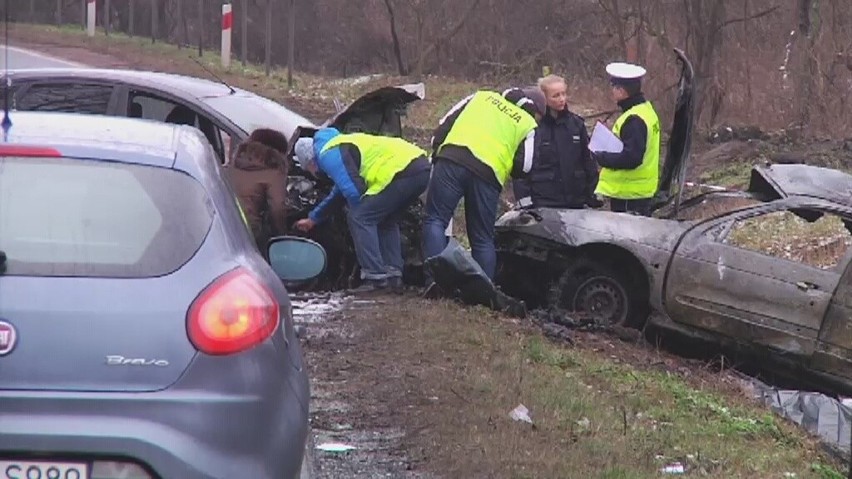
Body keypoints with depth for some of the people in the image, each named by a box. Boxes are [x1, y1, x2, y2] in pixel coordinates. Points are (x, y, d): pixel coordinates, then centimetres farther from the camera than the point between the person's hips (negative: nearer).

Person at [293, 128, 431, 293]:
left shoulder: (328, 155, -1)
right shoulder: (340, 147, 32)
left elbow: (353, 190, -11)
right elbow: (340, 191, 45)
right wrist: (313, 219, 56)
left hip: (403, 170, -10)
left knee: (359, 218, -5)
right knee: (386, 221, 26)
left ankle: (375, 278, -9)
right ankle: (393, 276, 19)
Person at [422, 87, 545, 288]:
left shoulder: (483, 96, 26)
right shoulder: (528, 125, 19)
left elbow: (446, 122, 20)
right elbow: (523, 166, 9)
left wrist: (437, 150, 27)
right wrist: (507, 170, 30)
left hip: (451, 160, 0)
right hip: (489, 173, 0)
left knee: (436, 219, 0)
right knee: (483, 238, 10)